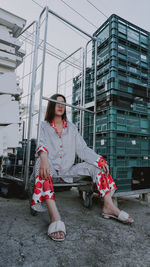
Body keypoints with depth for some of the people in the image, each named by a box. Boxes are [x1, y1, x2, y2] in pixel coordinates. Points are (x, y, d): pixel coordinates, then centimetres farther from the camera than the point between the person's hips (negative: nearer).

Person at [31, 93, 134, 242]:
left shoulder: (71, 127, 15)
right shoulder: (43, 126, 6)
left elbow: (82, 148, 7)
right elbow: (42, 143, -15)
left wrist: (100, 160, -8)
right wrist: (44, 157, -39)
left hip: (68, 169, 4)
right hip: (50, 167, -3)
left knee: (96, 166, -13)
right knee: (41, 164, -36)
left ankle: (109, 206, -17)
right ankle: (55, 217, -50)